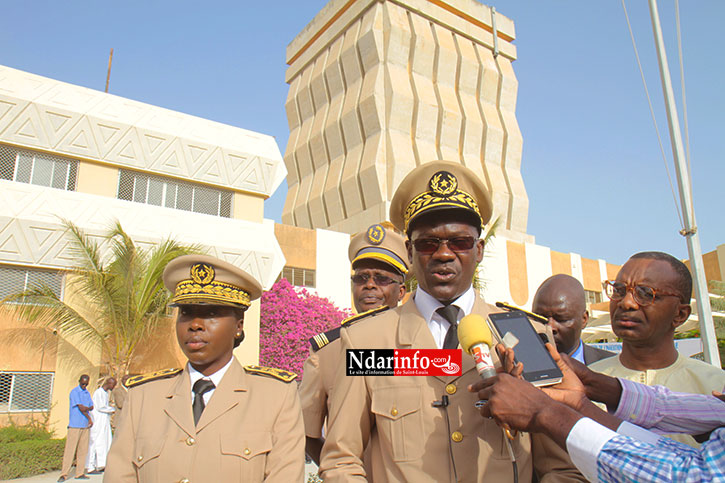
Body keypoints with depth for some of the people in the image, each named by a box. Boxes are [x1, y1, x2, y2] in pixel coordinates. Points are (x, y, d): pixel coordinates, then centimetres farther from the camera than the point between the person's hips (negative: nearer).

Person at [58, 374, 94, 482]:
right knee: (70, 449, -7)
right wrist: (89, 413, 2)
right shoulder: (74, 392, -7)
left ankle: (80, 473, 11)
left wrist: (86, 410, -7)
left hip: (85, 425, 7)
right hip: (75, 425, -7)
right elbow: (81, 408, -14)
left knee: (83, 450, 7)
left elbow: (91, 407, 12)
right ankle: (64, 474, -3)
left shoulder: (87, 393, 16)